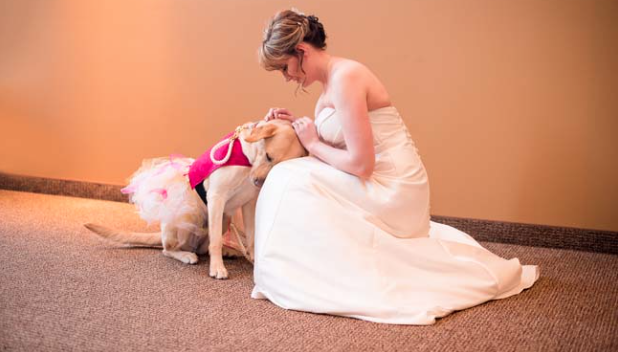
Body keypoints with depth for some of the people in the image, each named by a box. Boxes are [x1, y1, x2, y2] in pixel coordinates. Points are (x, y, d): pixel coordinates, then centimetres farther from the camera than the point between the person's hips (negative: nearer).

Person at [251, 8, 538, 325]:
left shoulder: (345, 77, -20)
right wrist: (297, 124, 3)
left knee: (290, 181, -16)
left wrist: (313, 144, -10)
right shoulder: (331, 81, 10)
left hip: (391, 190, -10)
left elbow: (361, 164, -24)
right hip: (386, 188, 10)